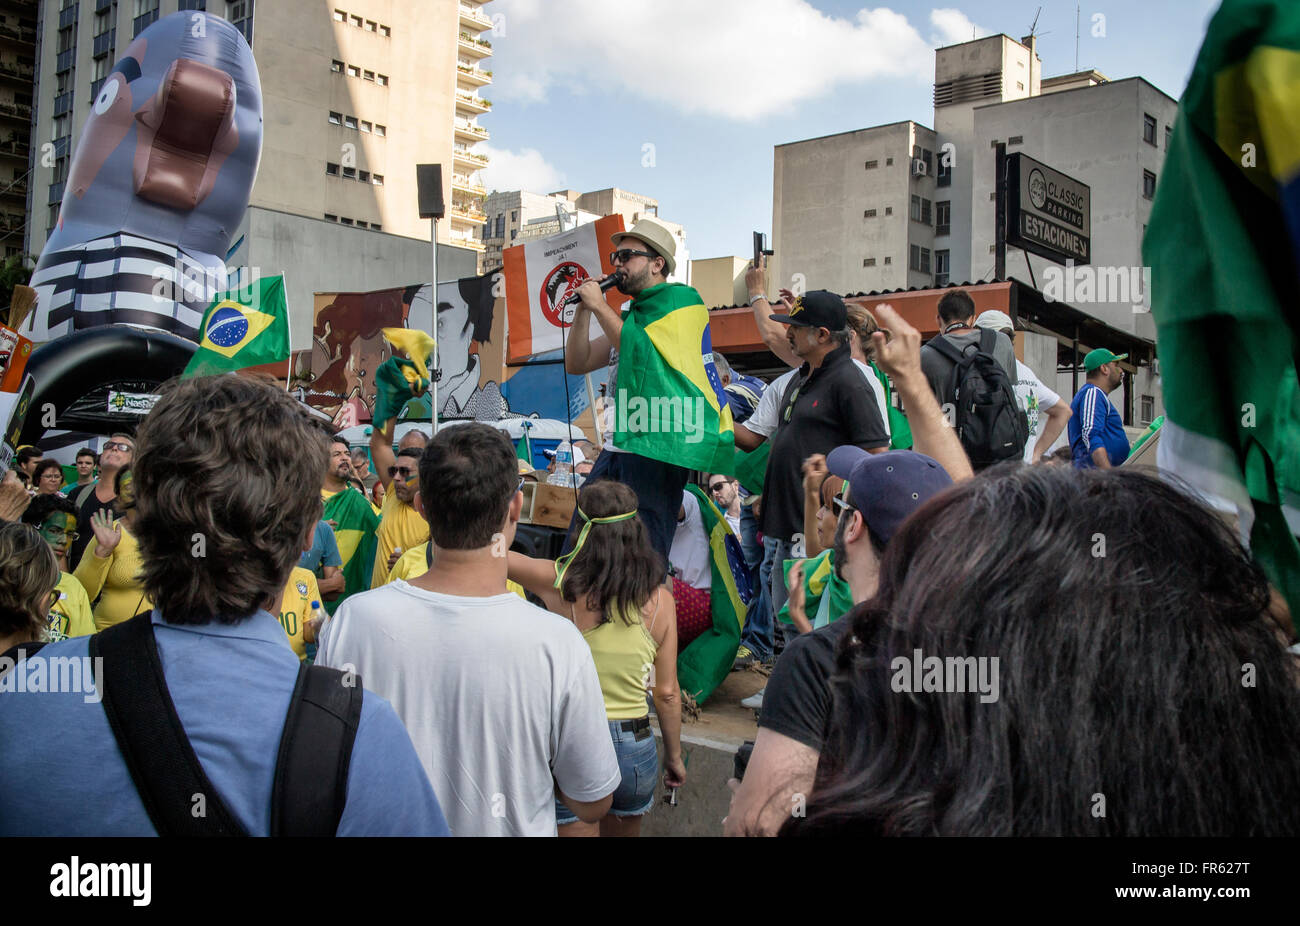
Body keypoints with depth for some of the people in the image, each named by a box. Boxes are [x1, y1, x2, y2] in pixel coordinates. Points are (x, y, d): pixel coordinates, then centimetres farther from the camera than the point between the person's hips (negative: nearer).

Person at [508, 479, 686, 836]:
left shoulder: (557, 583, -15)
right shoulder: (659, 600, -9)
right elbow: (667, 692, -2)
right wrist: (674, 756, 12)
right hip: (633, 744, 3)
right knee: (624, 830, 27)